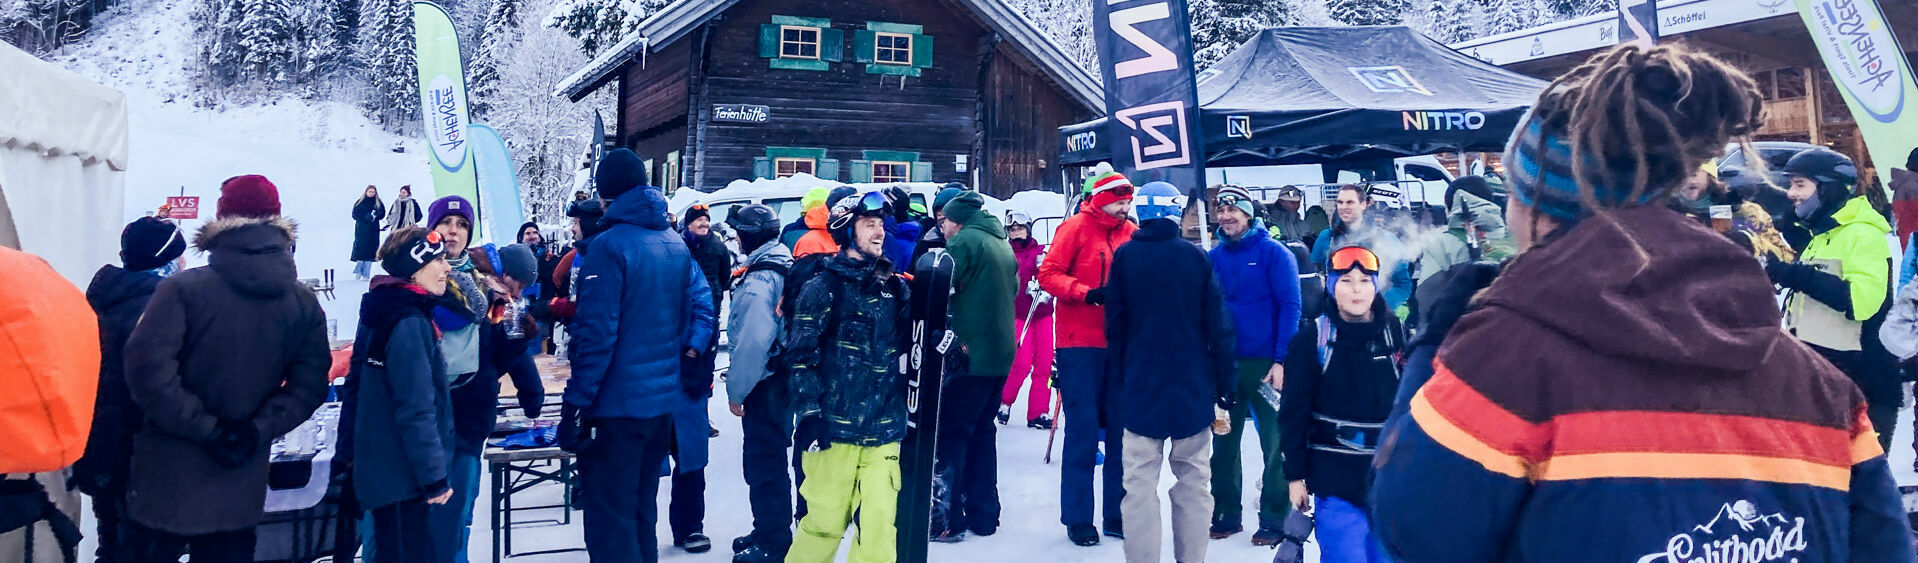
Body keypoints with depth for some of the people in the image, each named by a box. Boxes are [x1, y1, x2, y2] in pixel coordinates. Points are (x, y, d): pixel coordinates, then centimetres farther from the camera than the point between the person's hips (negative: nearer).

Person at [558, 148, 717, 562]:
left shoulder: (609, 246, -15)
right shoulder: (675, 243, 9)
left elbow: (597, 334, -19)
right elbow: (702, 302, 10)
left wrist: (576, 404, -17)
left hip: (618, 402, -8)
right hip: (664, 396, 8)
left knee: (609, 517, -2)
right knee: (641, 509, 20)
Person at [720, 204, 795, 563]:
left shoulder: (759, 282, -21)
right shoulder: (784, 267, 10)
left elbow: (752, 342, -26)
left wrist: (736, 390, -16)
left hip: (766, 385, -10)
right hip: (781, 377, 10)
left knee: (763, 464, -1)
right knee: (768, 460, 19)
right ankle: (769, 531, 31)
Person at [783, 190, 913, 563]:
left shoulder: (895, 287, 12)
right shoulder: (824, 287, -3)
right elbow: (800, 354, -7)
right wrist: (809, 414, -14)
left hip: (884, 433, 4)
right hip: (833, 430, -4)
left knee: (880, 525, -1)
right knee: (826, 524, 2)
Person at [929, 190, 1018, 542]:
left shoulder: (964, 240, -9)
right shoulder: (1002, 244, 16)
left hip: (968, 353, -8)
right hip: (1001, 352, 8)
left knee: (951, 433, -3)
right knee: (982, 429, 16)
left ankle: (947, 521, -3)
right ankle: (983, 515, 21)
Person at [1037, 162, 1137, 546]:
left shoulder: (1132, 234, 9)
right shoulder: (1075, 227, -4)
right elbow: (1048, 274, -11)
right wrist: (1087, 293, -23)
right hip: (1081, 344, -4)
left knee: (1121, 430, 7)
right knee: (1084, 431, -3)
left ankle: (1117, 513, 17)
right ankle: (1078, 518, 6)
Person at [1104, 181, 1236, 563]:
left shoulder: (1125, 256, -2)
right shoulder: (1196, 257, -2)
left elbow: (1115, 325, 1)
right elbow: (1218, 324, -2)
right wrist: (1225, 382, 5)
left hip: (1141, 386, -1)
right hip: (1193, 387, 1)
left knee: (1140, 482, 1)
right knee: (1193, 481, 9)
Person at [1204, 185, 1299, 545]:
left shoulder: (1273, 252, -6)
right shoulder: (1214, 256, 6)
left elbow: (1290, 307, -10)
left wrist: (1282, 361, -16)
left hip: (1264, 363, -4)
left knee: (1274, 443, 3)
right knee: (1223, 442, 10)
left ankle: (1274, 520, 13)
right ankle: (1226, 515, 22)